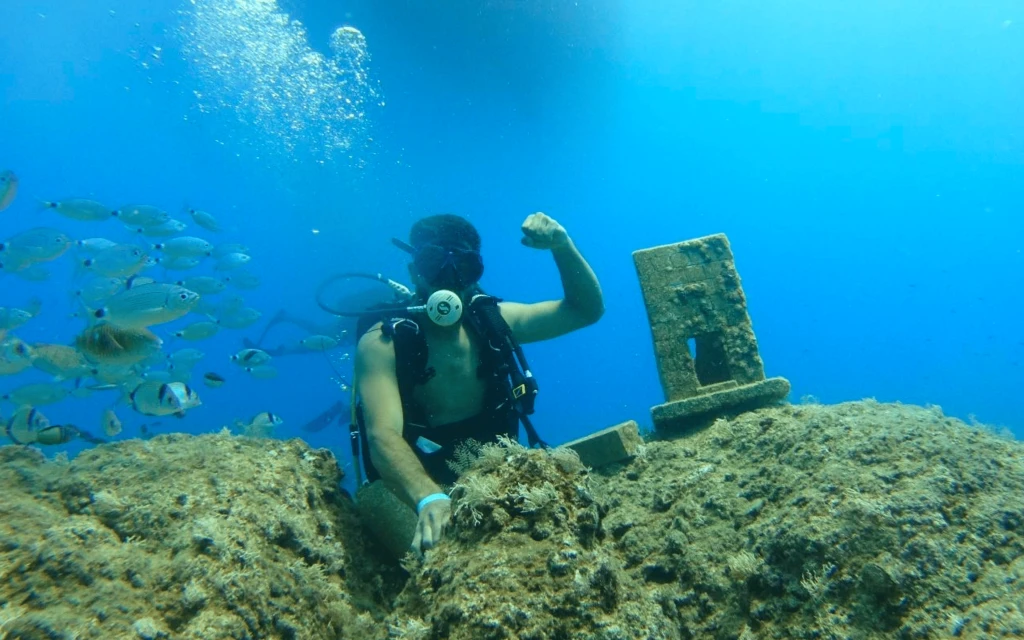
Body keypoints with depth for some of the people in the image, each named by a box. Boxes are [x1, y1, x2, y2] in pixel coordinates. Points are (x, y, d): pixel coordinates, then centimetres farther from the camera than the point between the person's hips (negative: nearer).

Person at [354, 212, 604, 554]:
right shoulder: (381, 343, -15)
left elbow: (587, 310, -1)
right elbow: (383, 436, -30)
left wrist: (562, 245, -17)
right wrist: (429, 499, -49)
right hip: (412, 490, -4)